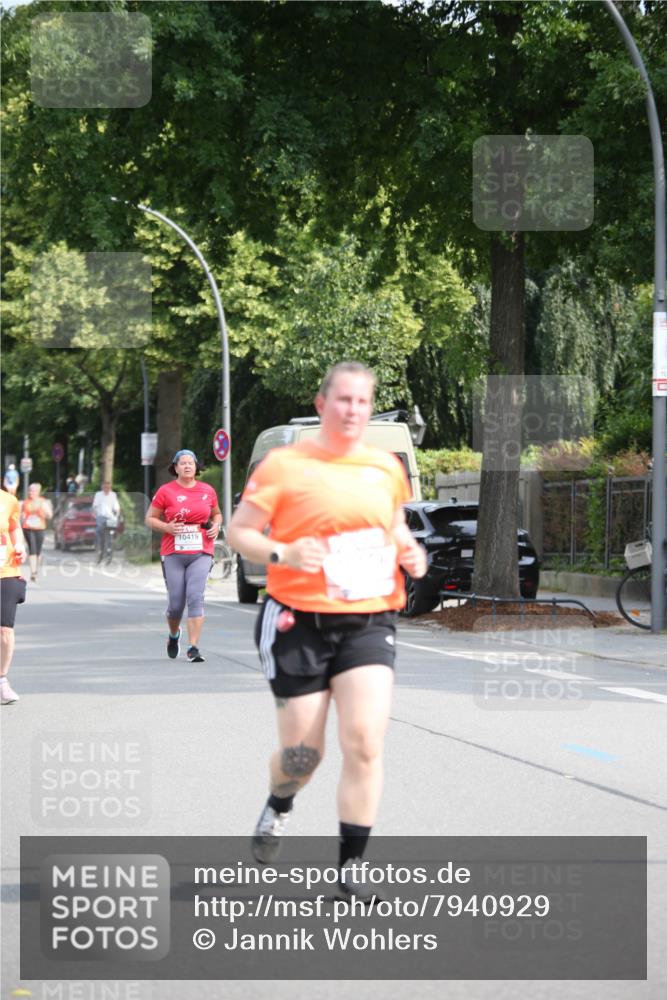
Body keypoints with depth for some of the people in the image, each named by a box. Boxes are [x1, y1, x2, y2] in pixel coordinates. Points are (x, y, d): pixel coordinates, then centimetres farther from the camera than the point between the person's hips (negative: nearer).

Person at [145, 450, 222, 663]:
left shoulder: (208, 491, 9)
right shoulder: (166, 491, 1)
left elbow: (217, 514, 25)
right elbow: (150, 518, 6)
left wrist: (216, 526, 3)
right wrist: (167, 527, -12)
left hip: (201, 553, 1)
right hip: (173, 554, -1)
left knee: (196, 597, -14)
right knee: (176, 602, 2)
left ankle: (193, 648, -13)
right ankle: (174, 635, 35)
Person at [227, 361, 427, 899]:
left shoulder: (387, 467, 9)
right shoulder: (284, 464, -4)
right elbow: (238, 532, -2)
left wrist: (410, 552, 4)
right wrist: (283, 554, -20)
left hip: (369, 620, 3)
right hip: (299, 622, -2)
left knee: (365, 742, -13)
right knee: (301, 751, 2)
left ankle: (351, 868, -3)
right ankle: (278, 807, 40)